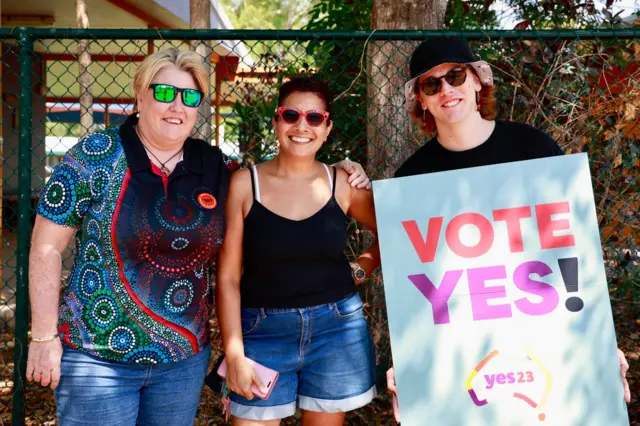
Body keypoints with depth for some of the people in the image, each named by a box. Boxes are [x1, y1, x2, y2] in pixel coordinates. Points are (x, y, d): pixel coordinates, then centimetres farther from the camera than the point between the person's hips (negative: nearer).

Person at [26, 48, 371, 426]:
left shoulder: (215, 166, 2)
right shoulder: (96, 156, -8)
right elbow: (47, 247, -6)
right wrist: (45, 338, -9)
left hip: (185, 358, 4)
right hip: (97, 357, -4)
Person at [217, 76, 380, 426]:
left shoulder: (342, 184, -1)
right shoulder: (245, 184, -5)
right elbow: (228, 277, -5)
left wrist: (361, 269, 1)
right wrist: (235, 354, -9)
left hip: (336, 328, 2)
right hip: (263, 330, -1)